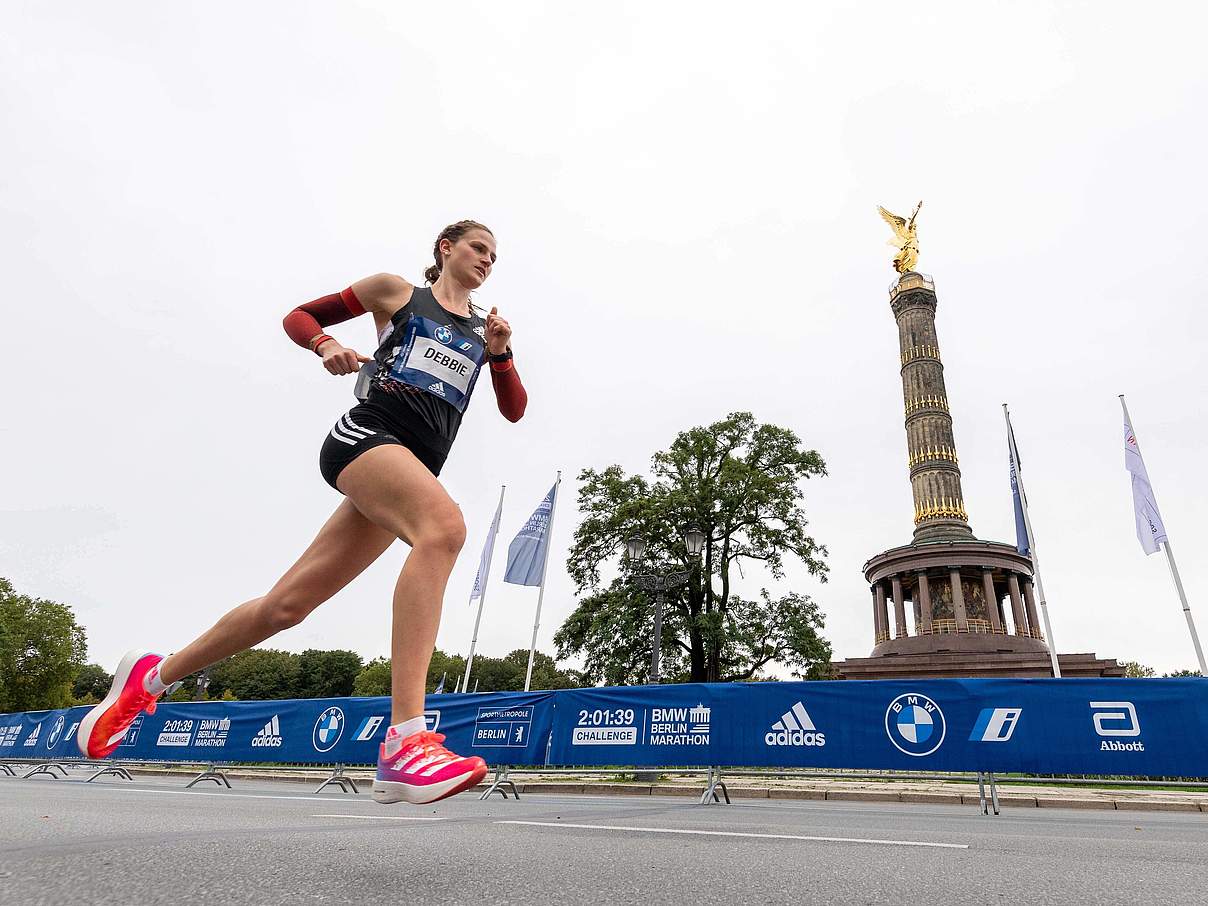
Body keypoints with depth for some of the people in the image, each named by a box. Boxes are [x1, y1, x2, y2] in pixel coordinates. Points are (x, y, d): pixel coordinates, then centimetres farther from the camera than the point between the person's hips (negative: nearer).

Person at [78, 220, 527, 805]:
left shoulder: (484, 328, 24)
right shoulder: (395, 291, 13)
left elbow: (515, 410, 16)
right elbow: (298, 316, 18)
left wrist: (500, 353, 0)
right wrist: (326, 345, -4)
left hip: (415, 467, 6)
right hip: (365, 433, -5)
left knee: (287, 604, 4)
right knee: (444, 526, -37)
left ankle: (153, 675, 27)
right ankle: (403, 745, -42)